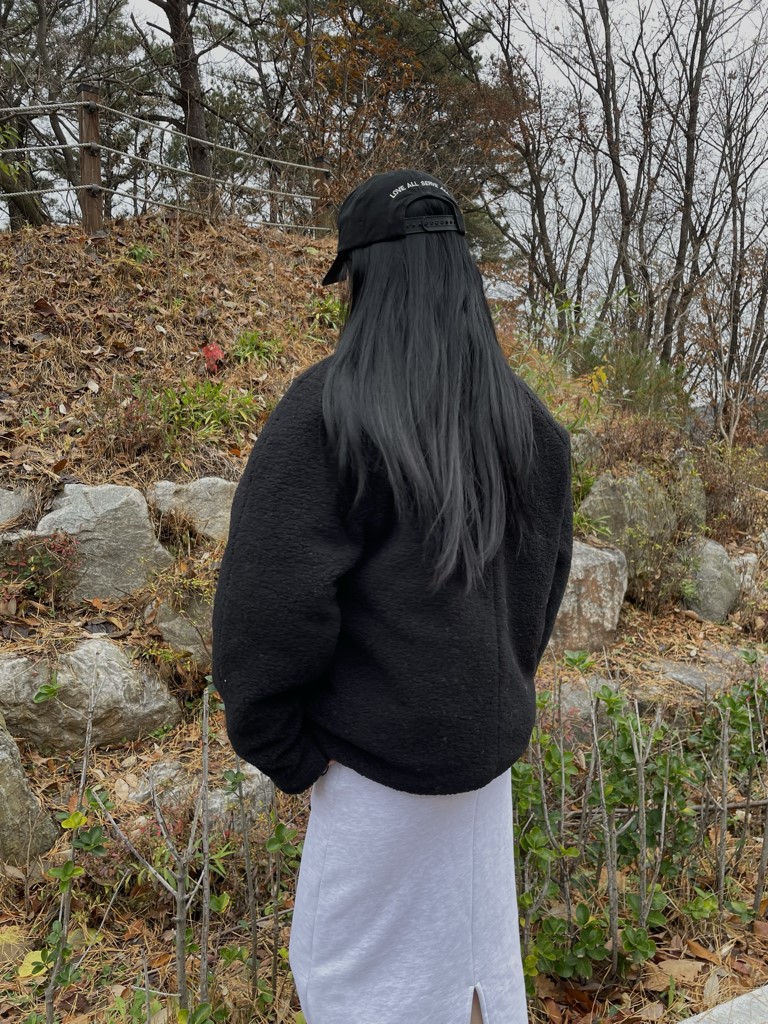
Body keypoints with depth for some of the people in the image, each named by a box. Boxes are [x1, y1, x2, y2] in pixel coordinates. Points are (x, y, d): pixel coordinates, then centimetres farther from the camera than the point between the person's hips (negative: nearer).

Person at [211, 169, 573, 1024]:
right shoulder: (525, 418, -1)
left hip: (382, 755, -6)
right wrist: (493, 698, 16)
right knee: (469, 944, 23)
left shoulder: (327, 408, -20)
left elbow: (269, 604, -20)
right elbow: (540, 585, 8)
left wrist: (281, 748, -7)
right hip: (486, 745, 6)